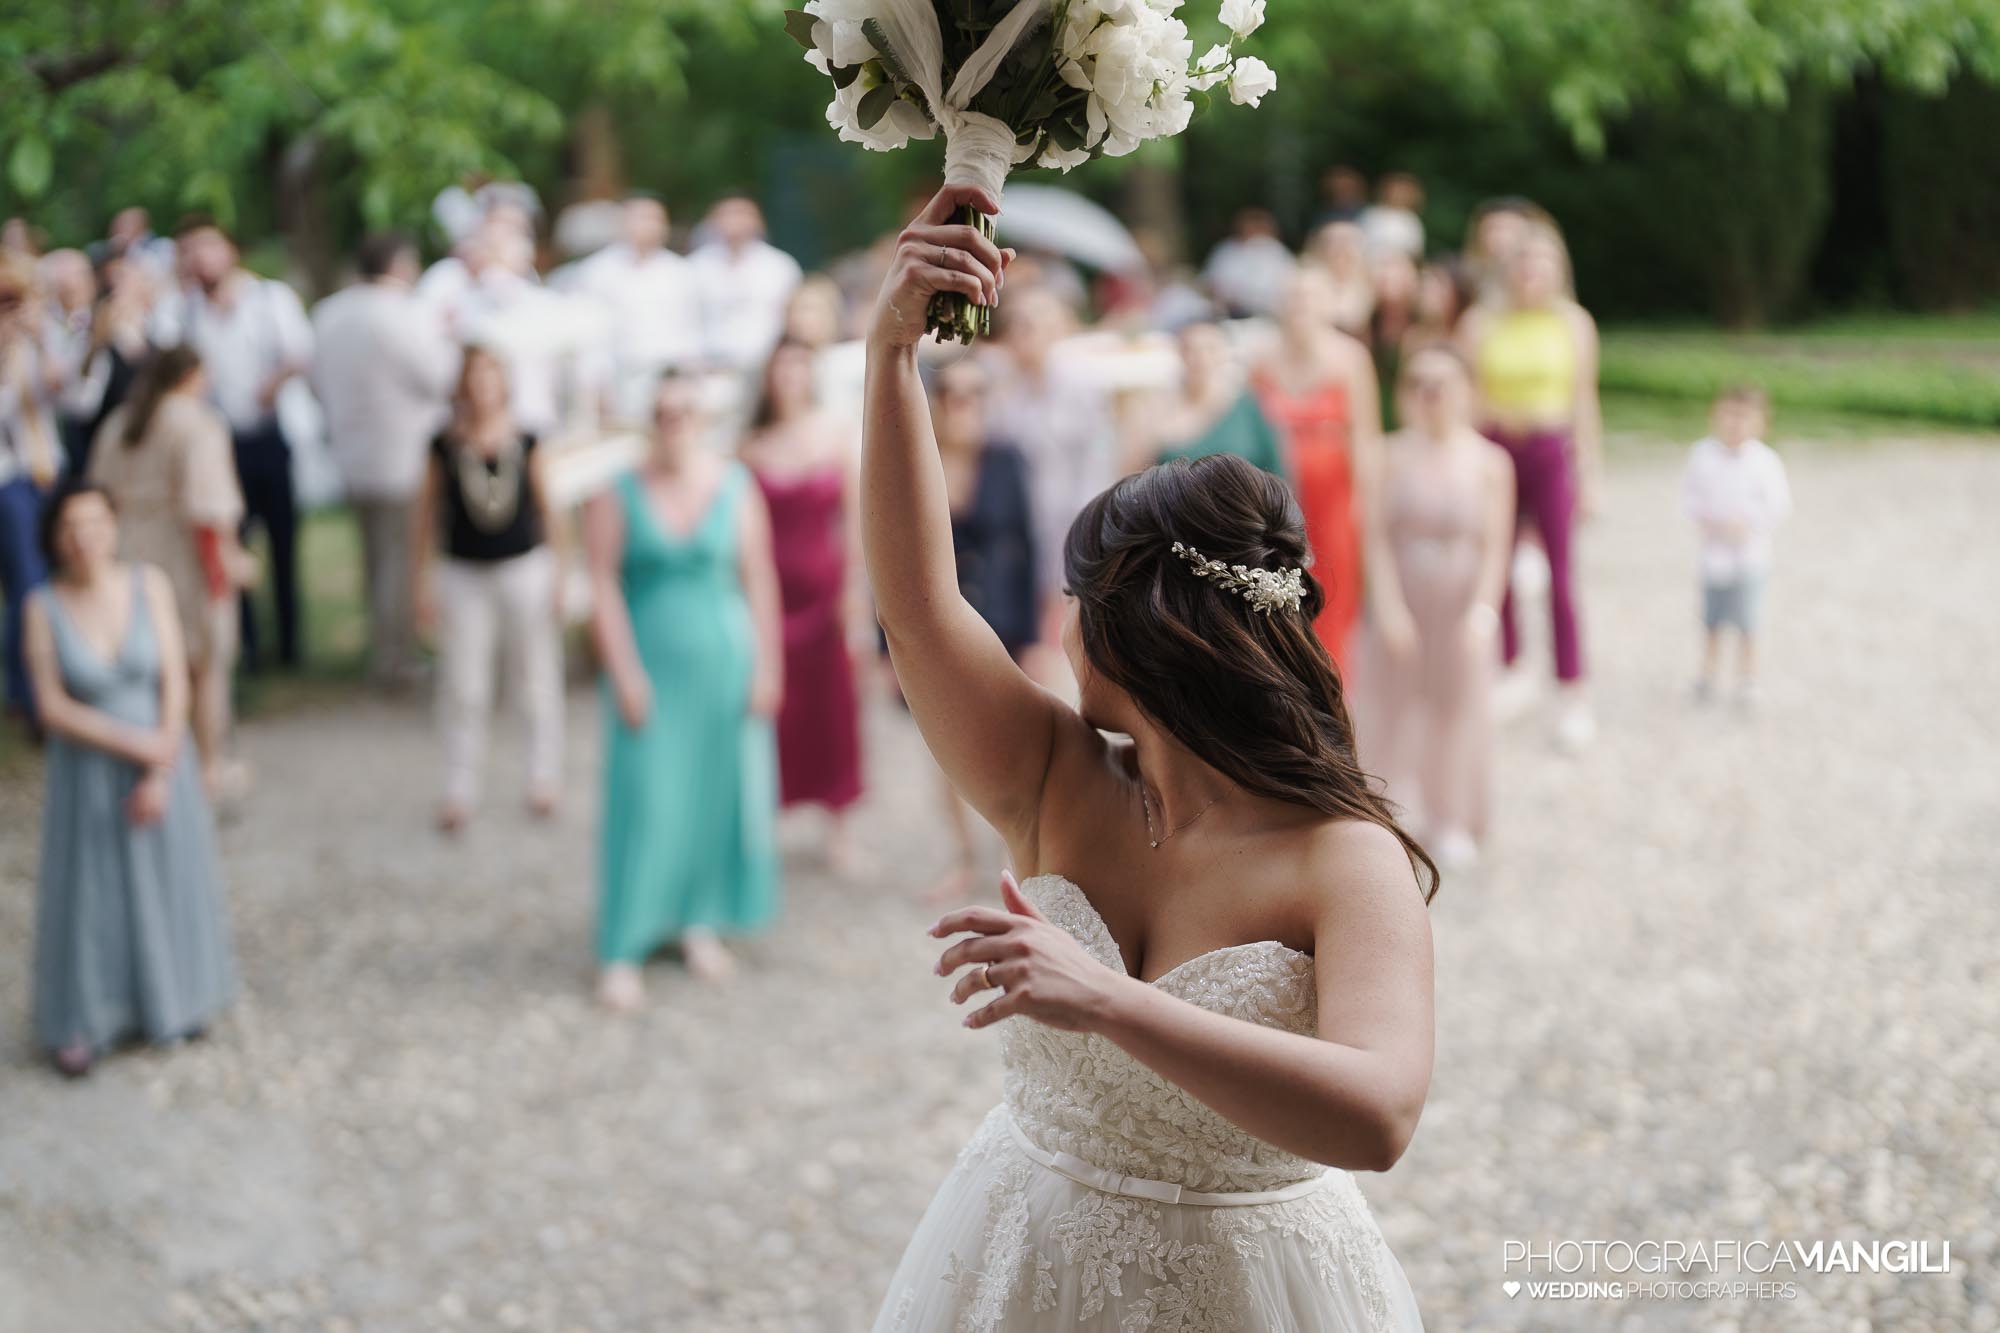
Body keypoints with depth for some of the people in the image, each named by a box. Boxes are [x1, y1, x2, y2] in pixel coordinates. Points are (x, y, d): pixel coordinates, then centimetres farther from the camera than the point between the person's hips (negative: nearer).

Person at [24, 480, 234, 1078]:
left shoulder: (149, 585, -11)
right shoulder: (44, 608, -14)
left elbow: (175, 682, -11)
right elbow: (53, 709, -15)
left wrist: (160, 776, -16)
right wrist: (137, 744, -20)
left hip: (162, 757, 2)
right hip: (89, 768, -2)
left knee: (169, 880, 15)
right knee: (89, 892, 7)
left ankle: (172, 995, 37)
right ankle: (82, 1019, 26)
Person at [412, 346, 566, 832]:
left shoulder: (526, 444, -3)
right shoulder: (445, 448, -3)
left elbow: (547, 510, 4)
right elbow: (428, 514, 3)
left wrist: (557, 575, 4)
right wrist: (422, 581, 3)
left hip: (524, 570, 0)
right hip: (463, 574, 0)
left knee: (536, 680, 8)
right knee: (462, 688, 2)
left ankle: (545, 777, 23)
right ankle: (459, 789, 13)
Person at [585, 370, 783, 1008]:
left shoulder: (734, 486, 1)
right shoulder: (617, 494, -5)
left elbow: (760, 580, 3)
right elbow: (603, 586, -7)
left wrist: (766, 665, -1)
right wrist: (624, 673, -13)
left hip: (723, 662, 3)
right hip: (650, 665, -2)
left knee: (717, 793, 7)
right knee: (643, 802, -5)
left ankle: (700, 923, 25)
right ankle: (622, 953, 0)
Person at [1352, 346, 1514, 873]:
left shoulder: (1490, 463, -5)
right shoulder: (1391, 457, -5)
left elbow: (1496, 545, -7)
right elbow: (1377, 536, -8)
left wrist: (1483, 610, -18)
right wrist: (1388, 606, -17)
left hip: (1461, 605, 0)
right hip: (1401, 600, 0)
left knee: (1459, 705, 8)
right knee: (1396, 701, 9)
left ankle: (1451, 821, 22)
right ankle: (1395, 805, 29)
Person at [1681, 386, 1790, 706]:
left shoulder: (1765, 461, -12)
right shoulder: (1702, 455, -4)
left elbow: (1778, 505, -9)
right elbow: (1689, 494, 5)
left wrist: (1748, 524, -18)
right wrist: (1701, 518, -11)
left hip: (1749, 555, -3)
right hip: (1713, 551, 3)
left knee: (1746, 622, 2)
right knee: (1711, 619, 14)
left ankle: (1747, 677, 17)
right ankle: (1709, 670, 32)